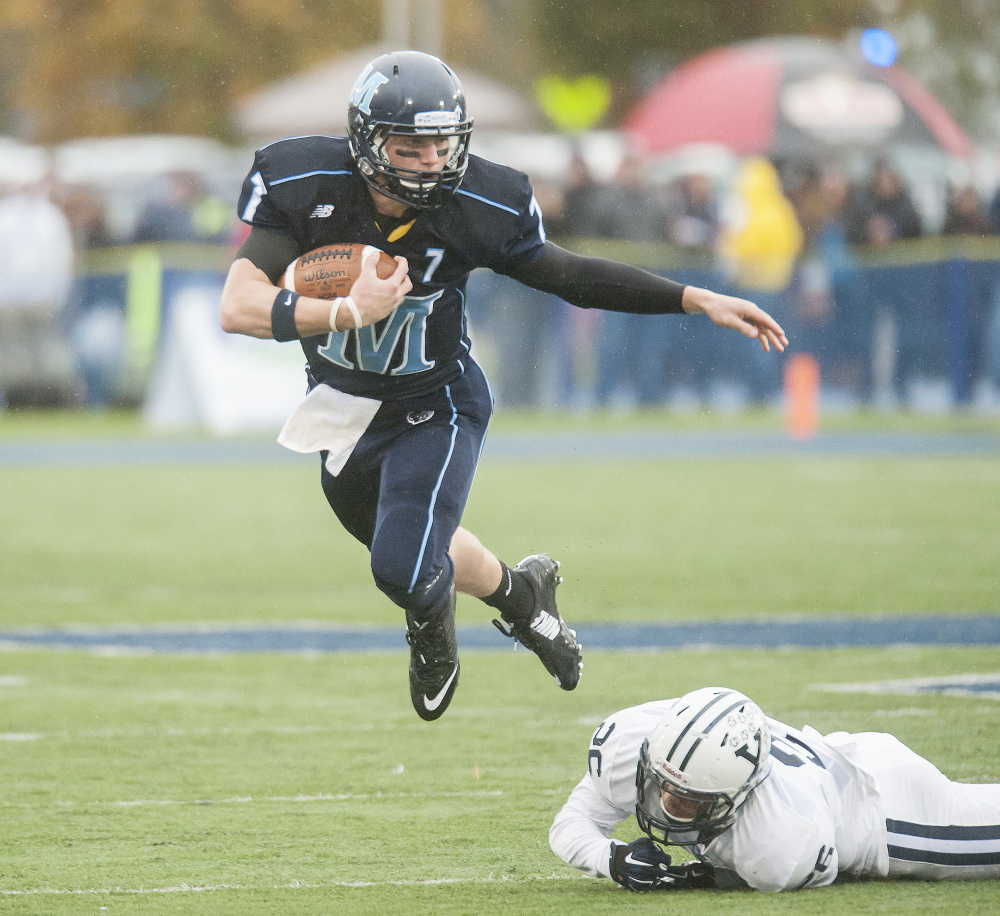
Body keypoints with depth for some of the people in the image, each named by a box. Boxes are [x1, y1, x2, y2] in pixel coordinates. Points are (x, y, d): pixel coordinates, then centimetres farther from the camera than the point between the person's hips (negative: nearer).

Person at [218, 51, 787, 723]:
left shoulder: (480, 207, -23)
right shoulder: (302, 185, -25)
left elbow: (568, 276, -7)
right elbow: (239, 307, -32)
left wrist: (698, 301, -11)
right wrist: (348, 312, -46)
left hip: (433, 409, -2)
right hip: (344, 408, 3)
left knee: (405, 568, -19)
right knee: (407, 554, 22)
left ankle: (434, 634, 19)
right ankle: (519, 593, 54)